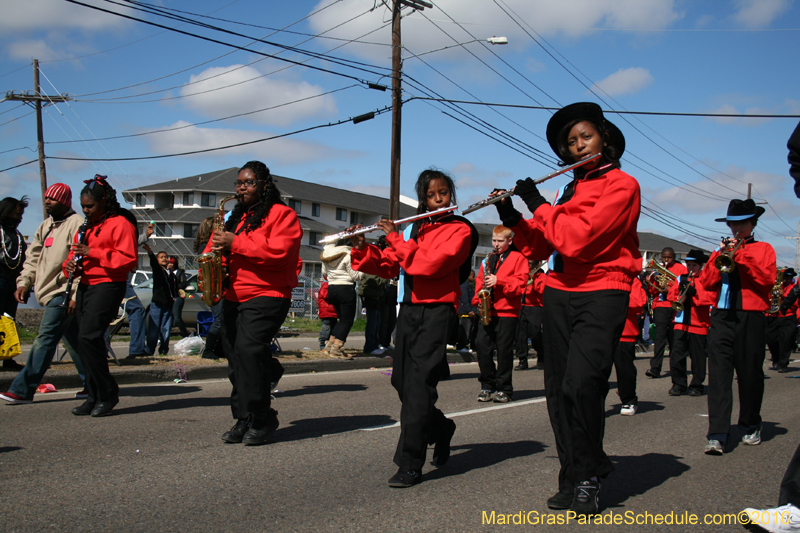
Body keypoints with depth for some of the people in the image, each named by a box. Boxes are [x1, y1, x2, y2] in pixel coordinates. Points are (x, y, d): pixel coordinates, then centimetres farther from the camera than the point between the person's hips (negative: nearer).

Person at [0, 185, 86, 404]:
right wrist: (24, 282, 7)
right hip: (49, 293, 9)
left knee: (45, 340, -9)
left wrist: (76, 295, -19)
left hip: (63, 292, -9)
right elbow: (33, 257, 21)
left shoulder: (76, 224, -9)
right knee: (73, 340, 11)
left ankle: (22, 389, -8)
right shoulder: (45, 226, 19)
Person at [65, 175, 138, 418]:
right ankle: (95, 397, 15)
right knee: (88, 341, 7)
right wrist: (71, 263, 4)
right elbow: (76, 252, 27)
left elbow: (128, 259, -15)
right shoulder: (87, 226, 21)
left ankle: (107, 393, -7)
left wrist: (93, 253, -17)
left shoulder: (120, 223, -6)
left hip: (108, 286, -9)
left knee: (88, 337, -18)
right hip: (85, 285, 9)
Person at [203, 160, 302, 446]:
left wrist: (235, 243, -17)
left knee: (249, 349, -21)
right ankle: (244, 419, 14)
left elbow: (278, 252, -17)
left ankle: (261, 419, -11)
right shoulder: (236, 217, 22)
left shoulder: (281, 214, -2)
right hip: (233, 298, 8)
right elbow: (217, 247, 31)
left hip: (266, 297, -8)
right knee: (235, 356, 5)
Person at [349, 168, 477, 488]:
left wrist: (395, 238, -11)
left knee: (418, 386, -12)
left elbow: (429, 263, -17)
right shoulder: (413, 229, 16)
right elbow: (389, 267, 14)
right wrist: (362, 250, -1)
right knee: (402, 382, 11)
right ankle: (441, 429, 36)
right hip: (408, 310, 7)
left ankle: (410, 466, -9)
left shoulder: (460, 230, -2)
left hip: (436, 312, -6)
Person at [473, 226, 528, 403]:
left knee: (504, 350, -3)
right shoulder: (488, 260, 18)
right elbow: (479, 280, 21)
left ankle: (504, 389, 8)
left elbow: (520, 283, -8)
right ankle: (487, 385, 9)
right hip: (487, 311, 5)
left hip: (507, 311, -5)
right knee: (481, 344, -3)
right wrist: (478, 298, 3)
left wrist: (498, 280, -18)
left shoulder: (518, 258, 2)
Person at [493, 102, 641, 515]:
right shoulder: (570, 190, 17)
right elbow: (540, 248, 17)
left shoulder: (622, 186, -3)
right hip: (559, 294, 6)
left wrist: (537, 204, -6)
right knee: (558, 388, 3)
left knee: (581, 384, -18)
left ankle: (586, 479, 1)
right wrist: (512, 218, 3)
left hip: (602, 294, -6)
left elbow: (577, 239, -17)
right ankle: (575, 477, 15)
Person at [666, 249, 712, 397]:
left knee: (698, 356, 3)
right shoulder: (681, 279, 15)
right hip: (681, 323, 3)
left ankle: (697, 386, 12)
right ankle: (679, 384, 4)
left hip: (699, 324, -3)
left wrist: (694, 293, -19)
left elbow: (710, 298, -8)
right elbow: (670, 295, 10)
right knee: (676, 354, -4)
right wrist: (681, 292, -9)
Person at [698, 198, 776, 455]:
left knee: (750, 374, 5)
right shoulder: (722, 251, 18)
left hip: (751, 318, -1)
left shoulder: (763, 249, 11)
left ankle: (751, 427, 25)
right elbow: (706, 282, 7)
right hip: (721, 317, 2)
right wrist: (721, 258, -6)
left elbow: (768, 279, -6)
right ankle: (717, 435, -11)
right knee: (718, 373, -8)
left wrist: (740, 256, -11)